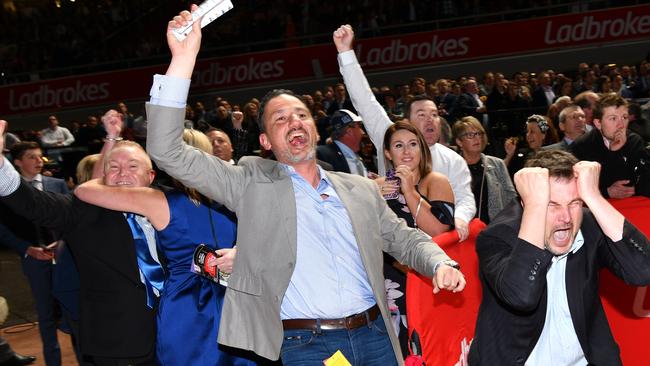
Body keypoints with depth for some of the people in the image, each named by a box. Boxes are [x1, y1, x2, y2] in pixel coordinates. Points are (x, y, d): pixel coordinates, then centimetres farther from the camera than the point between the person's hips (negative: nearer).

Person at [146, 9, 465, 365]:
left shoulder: (360, 189, 12)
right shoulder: (252, 185, 1)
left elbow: (405, 239, 19)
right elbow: (170, 154, -6)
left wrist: (440, 263, -4)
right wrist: (183, 58, -13)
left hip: (376, 336, 3)